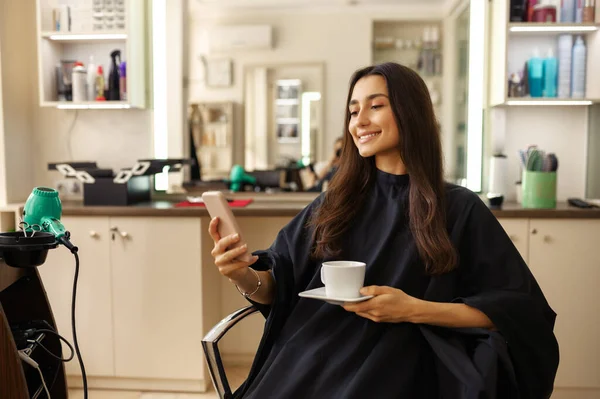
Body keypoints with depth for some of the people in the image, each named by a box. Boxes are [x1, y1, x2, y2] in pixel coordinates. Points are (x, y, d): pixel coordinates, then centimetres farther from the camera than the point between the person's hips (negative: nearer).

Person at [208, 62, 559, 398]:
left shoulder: (460, 209, 2)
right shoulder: (335, 204, 11)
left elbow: (519, 313, -2)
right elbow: (276, 289, 11)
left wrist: (415, 310, -12)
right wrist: (244, 275, -12)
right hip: (310, 362, 3)